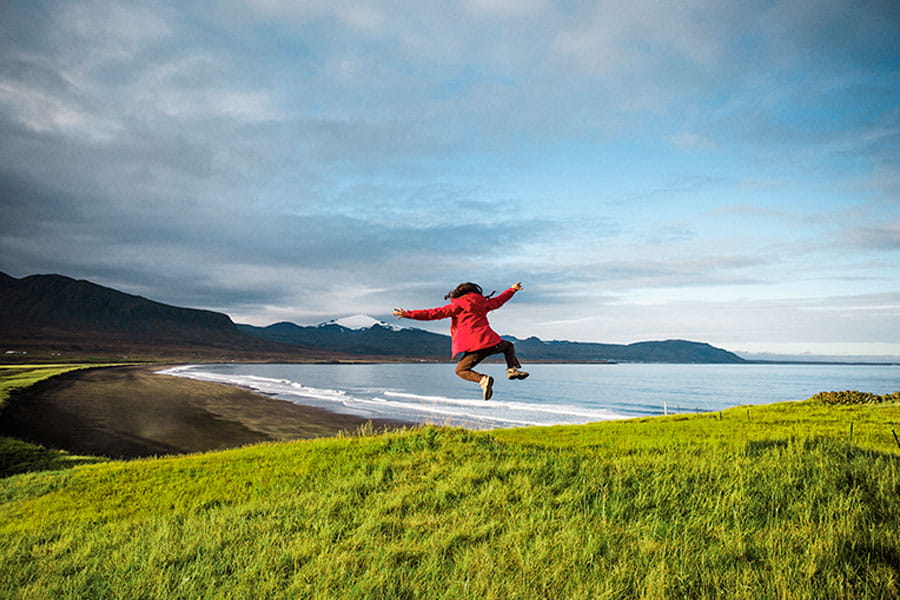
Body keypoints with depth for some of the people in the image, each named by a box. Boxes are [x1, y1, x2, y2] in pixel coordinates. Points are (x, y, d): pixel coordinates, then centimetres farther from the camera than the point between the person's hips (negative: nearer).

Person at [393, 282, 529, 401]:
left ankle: (483, 380, -19)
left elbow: (435, 313, -4)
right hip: (491, 342, 5)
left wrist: (408, 314, -4)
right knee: (508, 346, 33)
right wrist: (512, 289, 55)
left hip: (475, 346, -4)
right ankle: (512, 369, 6)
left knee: (461, 370, 10)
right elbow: (498, 301, 35)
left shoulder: (457, 306, 3)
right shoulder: (482, 302, 17)